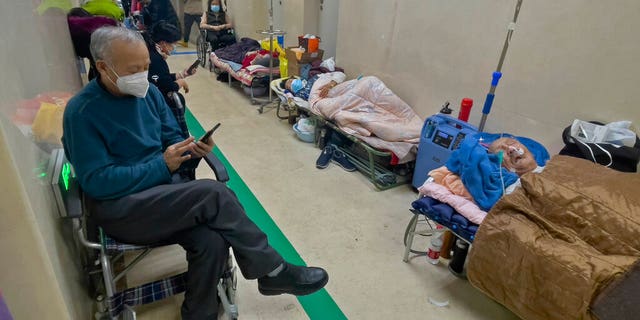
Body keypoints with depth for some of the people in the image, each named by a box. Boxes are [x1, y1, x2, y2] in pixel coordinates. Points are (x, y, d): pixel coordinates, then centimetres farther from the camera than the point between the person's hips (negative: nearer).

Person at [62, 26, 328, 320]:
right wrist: (163, 166, -19)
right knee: (214, 194, -28)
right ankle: (272, 272, -12)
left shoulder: (148, 92, 6)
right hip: (117, 208, -5)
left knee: (212, 240, -26)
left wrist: (193, 150, -10)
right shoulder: (81, 112, -12)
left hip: (163, 189, 5)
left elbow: (172, 139, 13)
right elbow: (96, 182, -16)